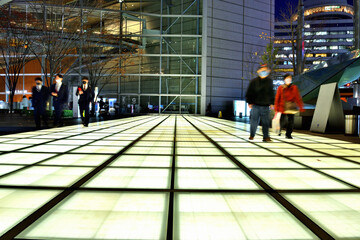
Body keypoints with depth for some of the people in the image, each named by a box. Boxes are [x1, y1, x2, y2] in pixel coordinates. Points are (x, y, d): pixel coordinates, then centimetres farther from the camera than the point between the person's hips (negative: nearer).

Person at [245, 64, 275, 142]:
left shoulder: (269, 81, 9)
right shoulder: (254, 81, -2)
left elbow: (271, 93, 17)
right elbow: (249, 93, 2)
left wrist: (271, 103, 15)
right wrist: (249, 102, -2)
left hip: (265, 105, 2)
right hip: (255, 105, -2)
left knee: (266, 122, 1)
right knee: (254, 121, 2)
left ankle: (266, 136, 9)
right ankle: (252, 135, 18)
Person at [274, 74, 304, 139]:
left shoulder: (294, 88, 4)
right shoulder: (280, 88, 0)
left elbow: (298, 98, 6)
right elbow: (277, 98, 1)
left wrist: (301, 107, 5)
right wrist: (276, 108, -1)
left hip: (291, 108, 1)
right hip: (282, 108, -1)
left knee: (291, 122, -2)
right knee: (281, 120, 4)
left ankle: (288, 134, 13)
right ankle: (279, 130, 33)